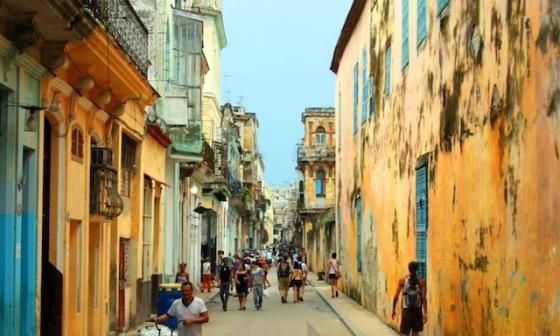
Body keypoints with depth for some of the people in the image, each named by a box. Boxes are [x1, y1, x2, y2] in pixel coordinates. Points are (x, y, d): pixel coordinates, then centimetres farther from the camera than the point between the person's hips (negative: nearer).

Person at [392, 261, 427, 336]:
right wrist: (425, 313, -9)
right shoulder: (421, 281, -3)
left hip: (406, 310, -1)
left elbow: (396, 296, -3)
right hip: (417, 310, 1)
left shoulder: (402, 281, -3)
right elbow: (424, 298, -9)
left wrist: (394, 309, 9)